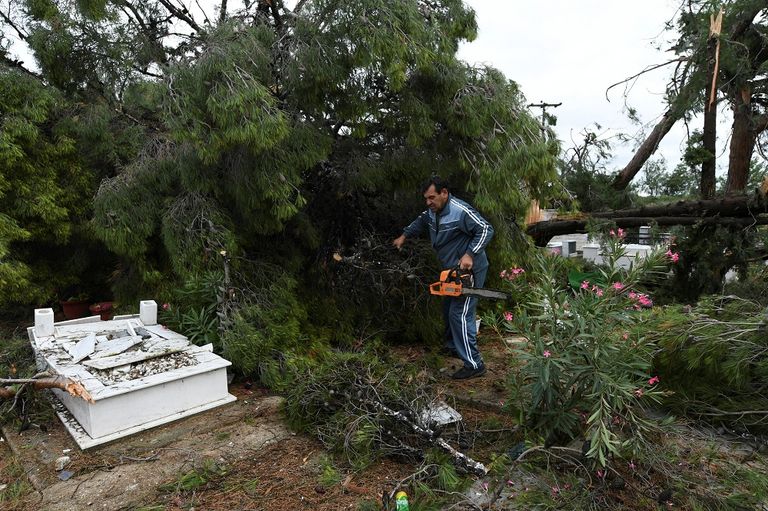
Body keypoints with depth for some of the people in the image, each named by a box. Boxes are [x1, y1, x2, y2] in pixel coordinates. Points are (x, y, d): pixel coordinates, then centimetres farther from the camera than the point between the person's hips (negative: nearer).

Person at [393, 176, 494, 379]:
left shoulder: (461, 211, -23)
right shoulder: (433, 211, 4)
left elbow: (486, 230, -23)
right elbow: (421, 221, 26)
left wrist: (470, 254, -30)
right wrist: (404, 236, 21)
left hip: (469, 271, -10)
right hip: (453, 271, 10)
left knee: (460, 314, -12)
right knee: (448, 309, 20)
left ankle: (474, 364, -6)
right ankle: (453, 346, 40)